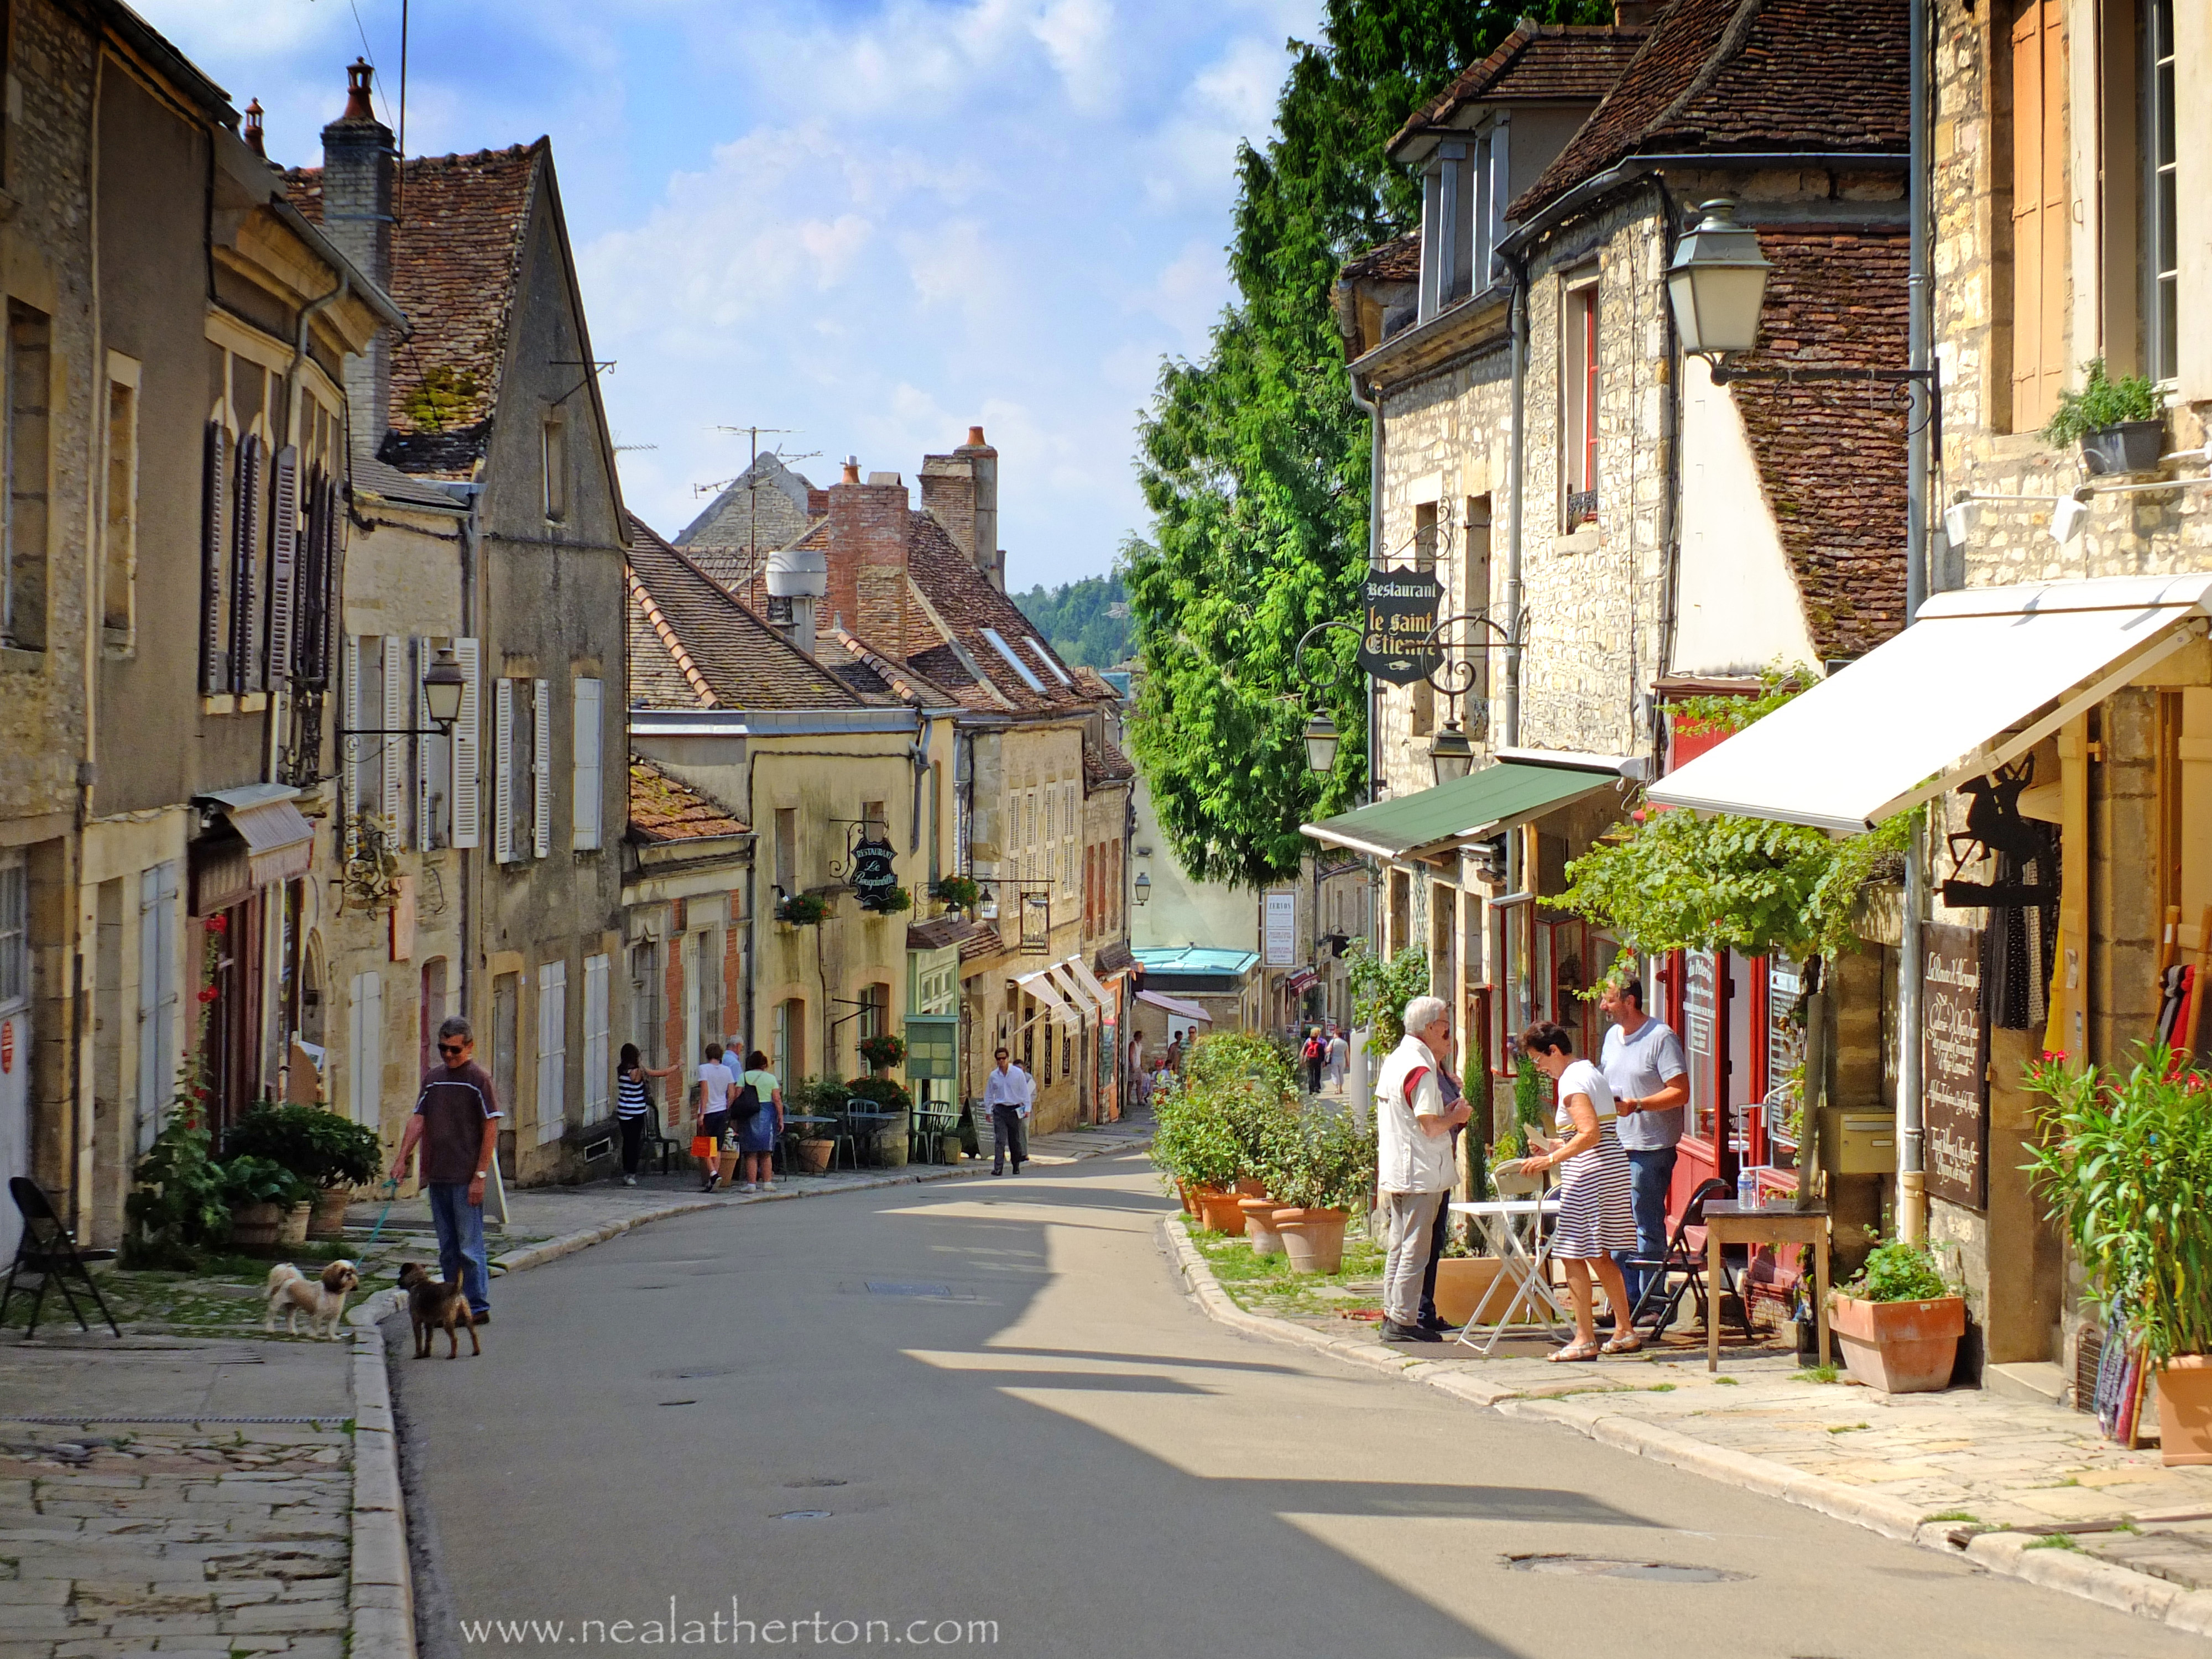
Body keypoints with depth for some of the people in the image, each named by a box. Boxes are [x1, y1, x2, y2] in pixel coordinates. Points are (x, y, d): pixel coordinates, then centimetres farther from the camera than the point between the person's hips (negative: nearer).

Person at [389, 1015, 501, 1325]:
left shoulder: (478, 1079, -6)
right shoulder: (432, 1078, 13)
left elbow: (491, 1130, -8)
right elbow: (418, 1121, 12)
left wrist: (480, 1176, -13)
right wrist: (401, 1159, 0)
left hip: (466, 1179, -6)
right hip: (437, 1177, 6)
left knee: (470, 1247, -5)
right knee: (447, 1249, 11)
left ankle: (478, 1306, 0)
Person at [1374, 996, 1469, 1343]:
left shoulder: (1395, 1060, 13)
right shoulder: (1421, 1069, -17)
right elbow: (1430, 1125, -22)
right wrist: (1455, 1116, -3)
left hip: (1393, 1172, 10)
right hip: (1420, 1172, -10)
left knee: (1399, 1247, 15)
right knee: (1414, 1250, -5)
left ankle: (1392, 1316, 18)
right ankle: (1403, 1321, -4)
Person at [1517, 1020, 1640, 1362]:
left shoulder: (1572, 1081, -14)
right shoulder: (1590, 1072, 16)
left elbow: (1591, 1134, -25)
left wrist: (1551, 1160, -23)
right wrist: (1559, 1147, 20)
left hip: (1588, 1175, -10)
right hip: (1612, 1170, 10)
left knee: (1573, 1255, -6)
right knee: (1600, 1255, 17)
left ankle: (1585, 1340, -6)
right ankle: (1625, 1332, 20)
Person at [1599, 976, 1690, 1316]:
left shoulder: (1661, 1038, -11)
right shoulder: (1612, 1036, 15)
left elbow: (1681, 1092, -16)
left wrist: (1635, 1106, -23)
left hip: (1650, 1148, -8)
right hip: (1615, 1147, 8)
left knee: (1647, 1229, -4)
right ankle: (1626, 1299, 18)